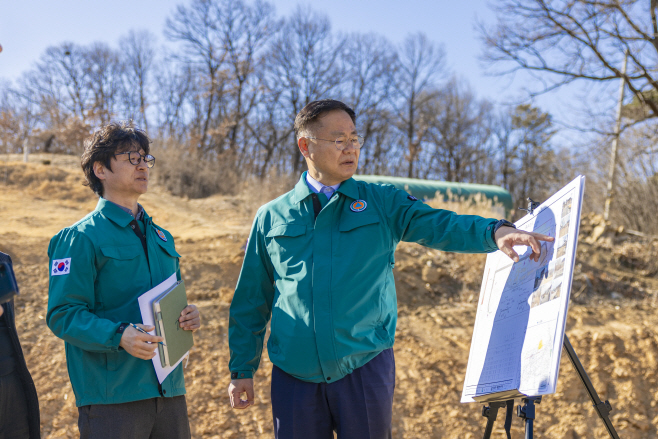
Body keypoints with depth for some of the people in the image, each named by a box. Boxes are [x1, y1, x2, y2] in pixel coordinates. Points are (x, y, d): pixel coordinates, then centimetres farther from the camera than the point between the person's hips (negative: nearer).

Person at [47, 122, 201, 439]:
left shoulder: (161, 238, 16)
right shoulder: (80, 238, -6)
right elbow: (63, 314, -12)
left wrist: (188, 317, 2)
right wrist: (119, 335, -27)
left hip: (169, 390, 6)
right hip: (112, 398, -6)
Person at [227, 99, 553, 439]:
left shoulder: (382, 204, 7)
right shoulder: (271, 217, 8)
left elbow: (441, 226, -8)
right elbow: (250, 302, 12)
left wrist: (495, 232, -27)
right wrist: (242, 370, 8)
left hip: (365, 370, 0)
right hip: (295, 378, 1)